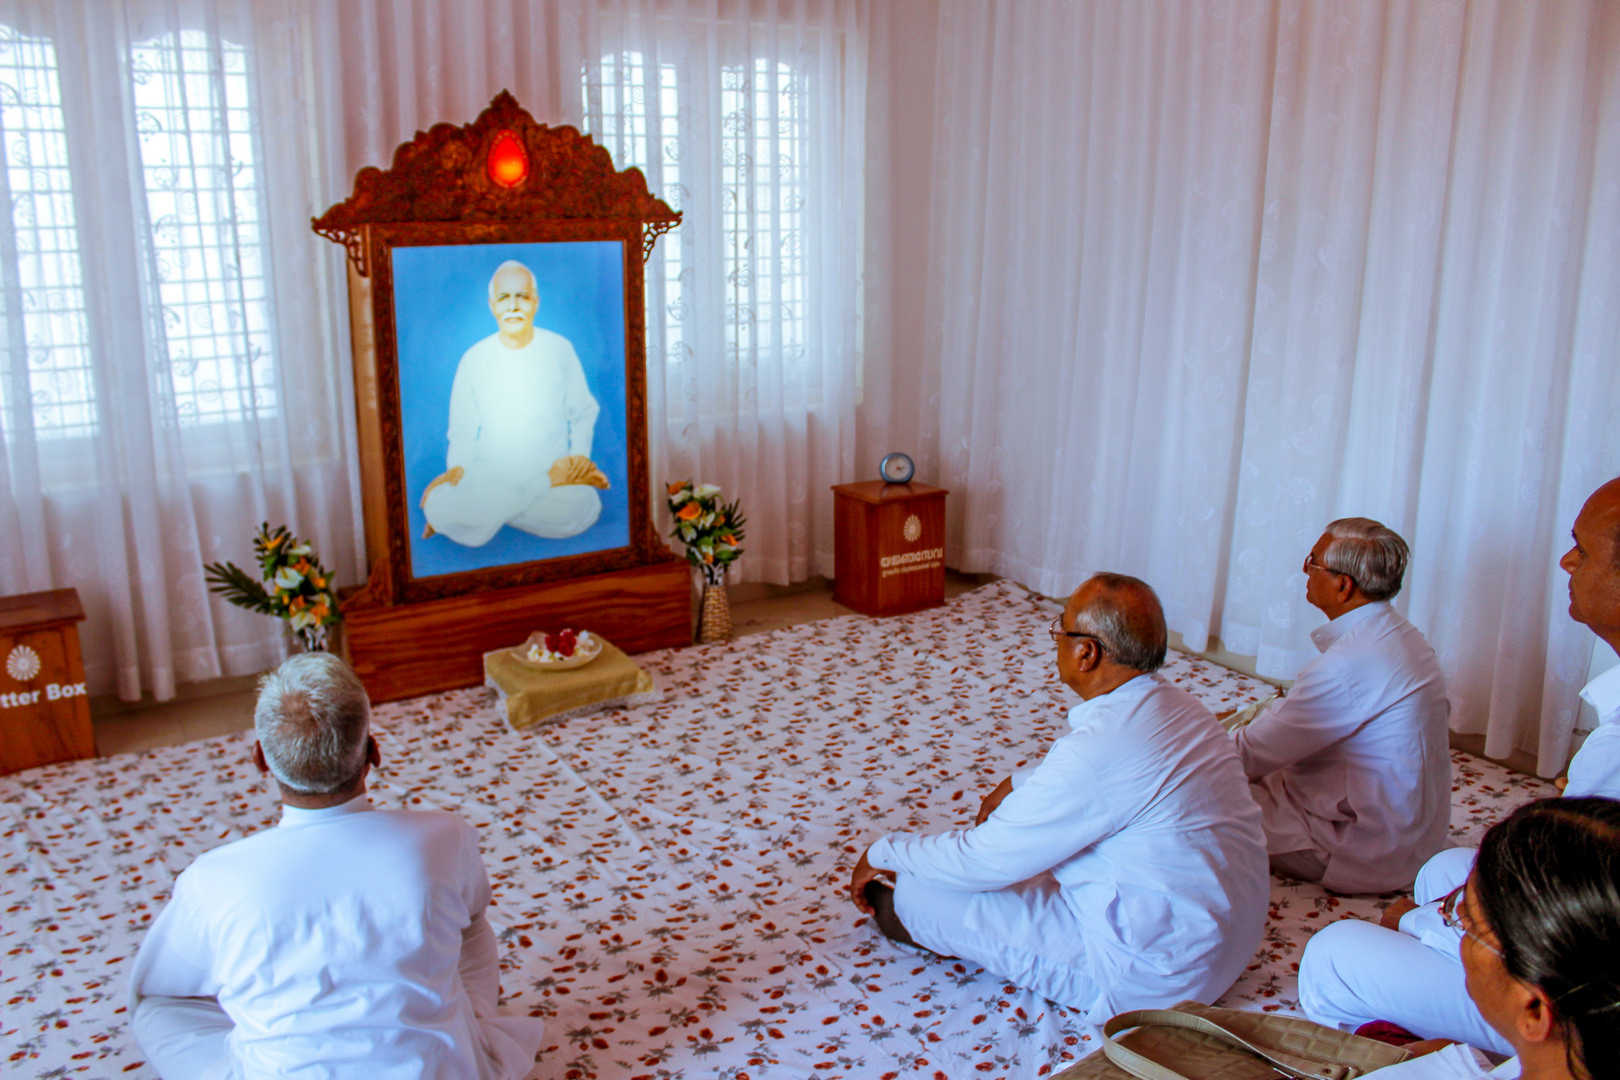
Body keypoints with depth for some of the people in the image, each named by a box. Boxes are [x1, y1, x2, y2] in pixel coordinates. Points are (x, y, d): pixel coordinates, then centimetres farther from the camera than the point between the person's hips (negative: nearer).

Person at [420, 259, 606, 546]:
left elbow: (583, 414, 12)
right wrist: (459, 466, -9)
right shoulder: (474, 359, 4)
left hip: (551, 465, 1)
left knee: (575, 513, -35)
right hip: (491, 474, 0)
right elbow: (463, 429, 10)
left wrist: (579, 458, -4)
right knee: (441, 510, -32)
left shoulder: (559, 349, 4)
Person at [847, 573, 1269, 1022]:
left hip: (1151, 977, -9)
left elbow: (982, 861, -19)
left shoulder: (1101, 748, -29)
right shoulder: (1178, 705, 0)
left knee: (923, 894, -6)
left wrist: (883, 853, -3)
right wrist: (1019, 783, 23)